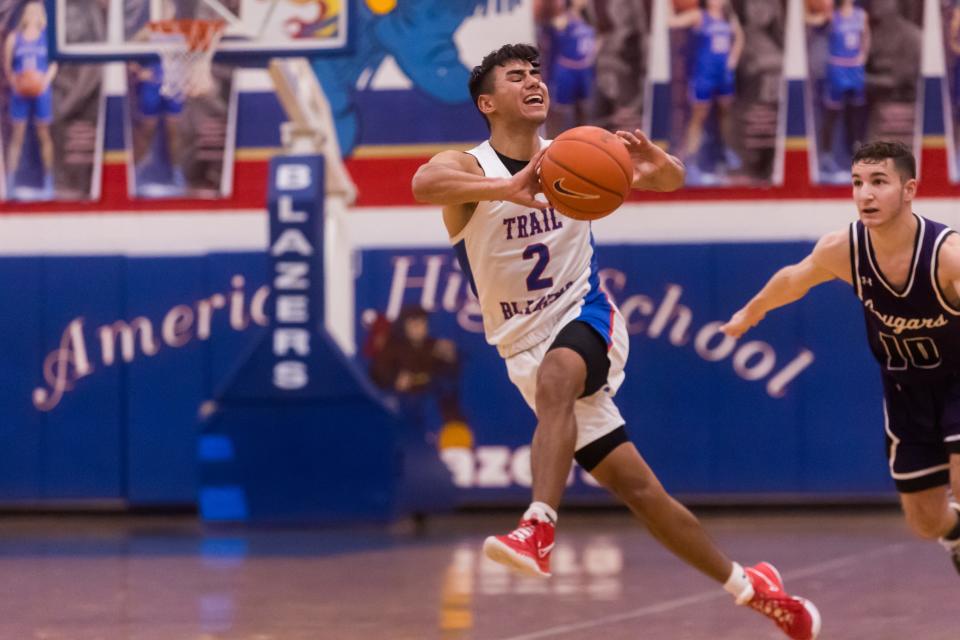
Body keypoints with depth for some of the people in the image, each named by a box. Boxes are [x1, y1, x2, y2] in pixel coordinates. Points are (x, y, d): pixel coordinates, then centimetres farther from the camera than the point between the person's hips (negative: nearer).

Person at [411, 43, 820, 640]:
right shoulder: (468, 166, -10)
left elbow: (673, 180, -2)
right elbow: (424, 183, -34)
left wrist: (656, 163, -28)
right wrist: (509, 189, -51)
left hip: (587, 320, 0)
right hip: (527, 348, 0)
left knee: (555, 376, -37)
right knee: (637, 487, 1)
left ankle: (539, 530, -48)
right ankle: (750, 588, 14)